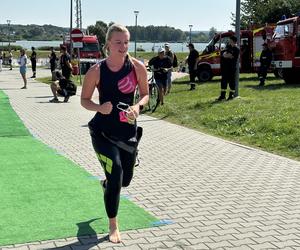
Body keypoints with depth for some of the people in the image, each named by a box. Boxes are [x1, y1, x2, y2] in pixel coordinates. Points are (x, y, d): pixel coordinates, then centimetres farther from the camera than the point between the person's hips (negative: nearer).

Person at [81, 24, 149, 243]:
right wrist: (99, 108, -21)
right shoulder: (97, 71, -11)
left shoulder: (137, 67, -7)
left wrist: (138, 106, -16)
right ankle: (113, 226, 7)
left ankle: (106, 184, 55)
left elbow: (145, 94, 5)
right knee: (115, 170, -16)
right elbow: (85, 100, -1)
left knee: (125, 179, 13)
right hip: (103, 130, -3)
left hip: (128, 130, 3)